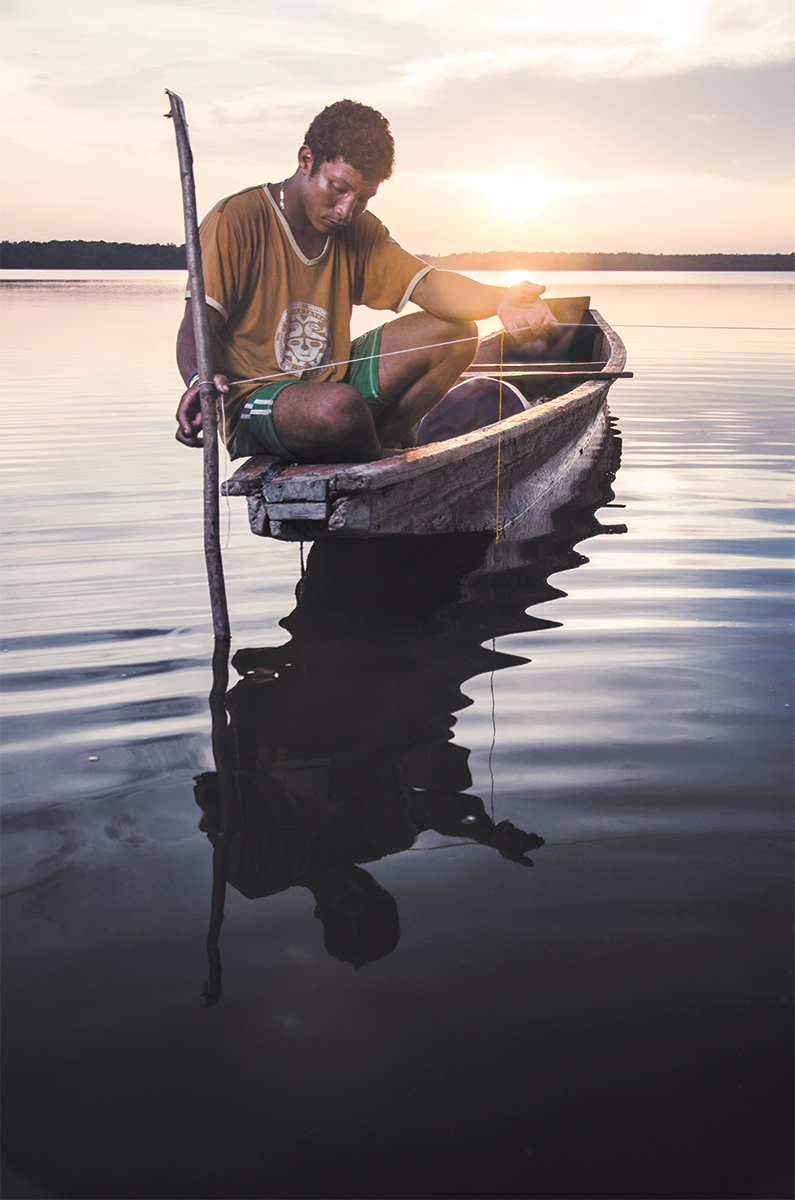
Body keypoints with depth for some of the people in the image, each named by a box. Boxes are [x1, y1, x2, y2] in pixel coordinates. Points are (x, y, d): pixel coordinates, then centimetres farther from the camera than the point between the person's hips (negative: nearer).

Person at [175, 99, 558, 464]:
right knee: (339, 406, -40)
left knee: (455, 330, -3)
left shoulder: (359, 231, 9)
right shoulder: (236, 221, -10)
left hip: (333, 380, 7)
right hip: (255, 398, -6)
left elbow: (427, 284, -6)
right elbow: (197, 324, -17)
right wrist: (198, 379, -42)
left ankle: (371, 457, -5)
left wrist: (499, 299, -28)